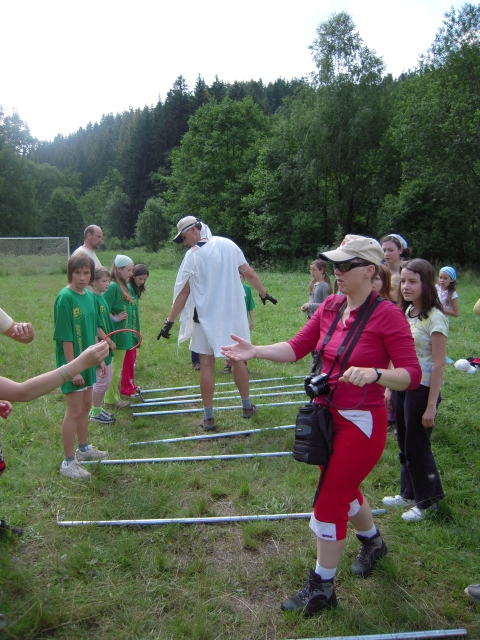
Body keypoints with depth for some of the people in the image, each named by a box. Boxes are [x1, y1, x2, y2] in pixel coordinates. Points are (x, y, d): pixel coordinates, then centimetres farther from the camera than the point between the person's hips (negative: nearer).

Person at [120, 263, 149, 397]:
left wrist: (136, 329, 17)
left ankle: (130, 384, 26)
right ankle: (125, 388, 6)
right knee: (128, 359, -2)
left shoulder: (136, 289, 11)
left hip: (133, 329, 9)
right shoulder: (128, 289, -17)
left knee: (132, 358, 16)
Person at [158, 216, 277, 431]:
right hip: (233, 314, 4)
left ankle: (208, 417, 10)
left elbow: (183, 292, -10)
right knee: (237, 359, 17)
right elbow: (249, 274, 6)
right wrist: (264, 294, 22)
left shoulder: (193, 254, -9)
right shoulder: (228, 244, 2)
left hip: (206, 317, -4)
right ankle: (247, 406, 29)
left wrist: (169, 321, -4)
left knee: (206, 364, 5)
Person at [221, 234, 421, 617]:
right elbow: (297, 348, 0)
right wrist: (255, 351, -12)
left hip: (361, 423, -7)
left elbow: (412, 375, -18)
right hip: (326, 415, 7)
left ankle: (322, 589, 23)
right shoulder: (330, 306, 0)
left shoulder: (387, 315, -18)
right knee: (345, 489, 25)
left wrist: (374, 374, -36)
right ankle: (373, 542, 56)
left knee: (329, 502, 1)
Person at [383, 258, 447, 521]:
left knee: (417, 446, 4)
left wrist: (431, 405, -17)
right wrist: (389, 387, 13)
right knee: (404, 444, 17)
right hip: (401, 386, 7)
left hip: (421, 389, -7)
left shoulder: (435, 318, -16)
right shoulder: (406, 312, 6)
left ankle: (427, 501, 23)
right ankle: (409, 494, 34)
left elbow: (439, 364, -17)